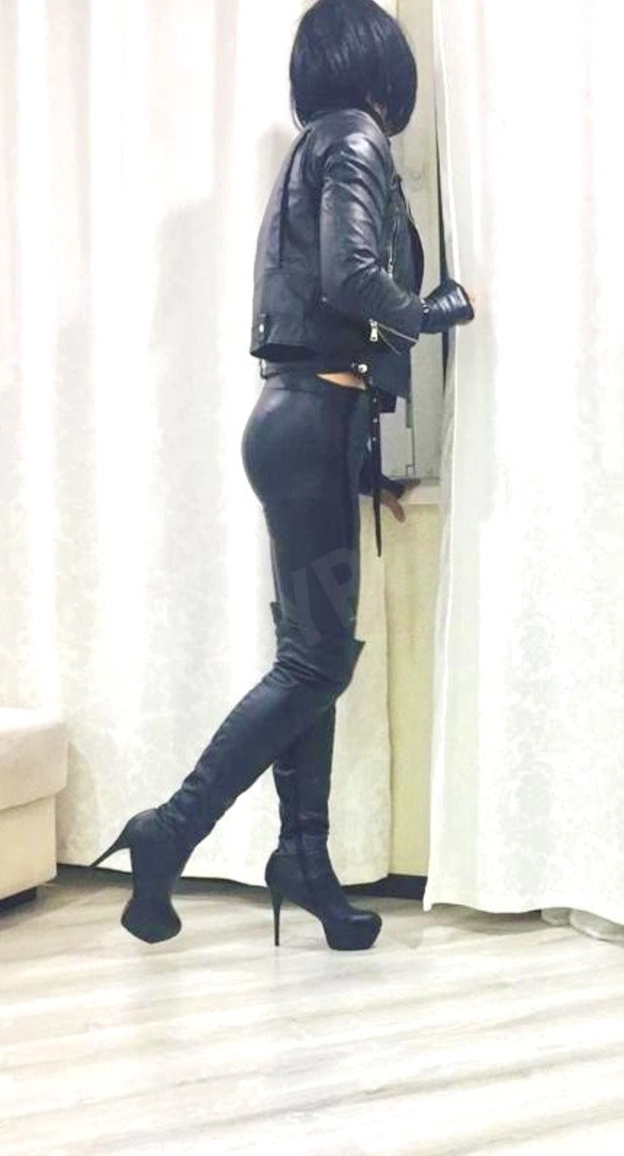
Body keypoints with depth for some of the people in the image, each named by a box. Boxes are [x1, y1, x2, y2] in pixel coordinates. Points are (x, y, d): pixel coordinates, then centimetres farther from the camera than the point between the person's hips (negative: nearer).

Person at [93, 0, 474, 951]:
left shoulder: (315, 149, 21)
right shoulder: (357, 141, -6)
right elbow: (350, 279, -23)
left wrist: (369, 464, 20)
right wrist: (441, 310, -3)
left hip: (304, 418, 9)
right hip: (314, 422, -9)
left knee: (312, 651, 9)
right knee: (318, 658, -8)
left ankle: (304, 856, 13)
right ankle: (172, 829, -7)